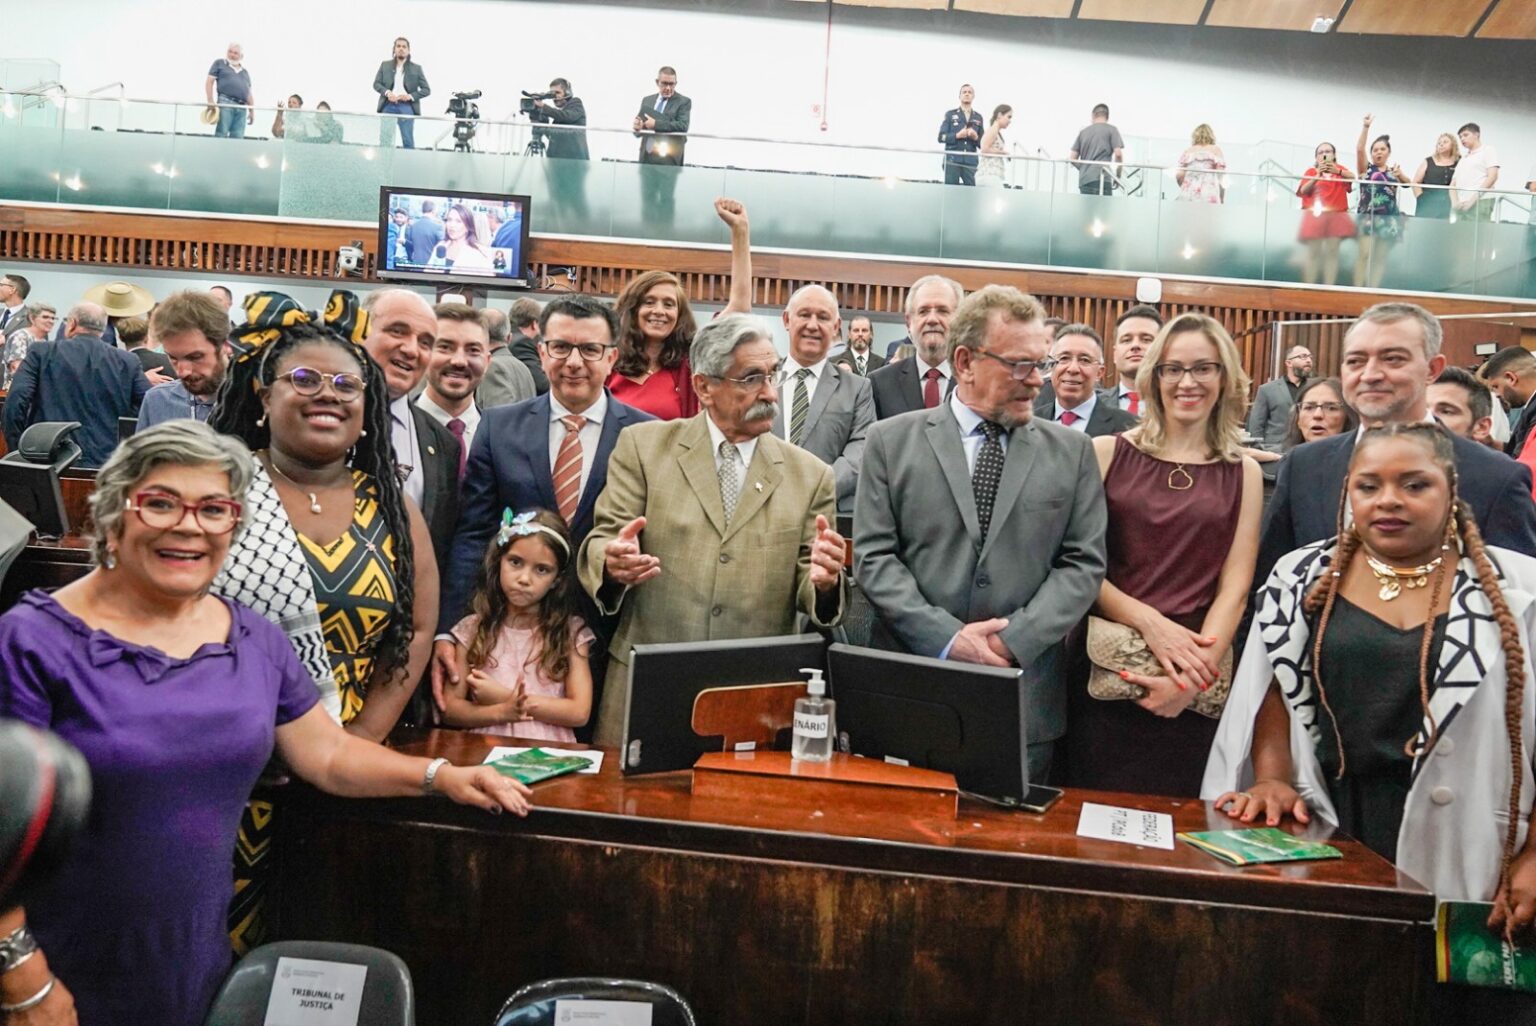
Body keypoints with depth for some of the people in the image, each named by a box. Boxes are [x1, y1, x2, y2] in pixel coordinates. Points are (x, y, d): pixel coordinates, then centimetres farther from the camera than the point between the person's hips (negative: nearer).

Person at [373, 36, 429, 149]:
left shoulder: (416, 68, 9)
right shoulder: (385, 65, 14)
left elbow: (427, 90, 5)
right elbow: (376, 83, 10)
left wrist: (411, 96, -11)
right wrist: (387, 92, -11)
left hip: (406, 106, -1)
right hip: (388, 105, 1)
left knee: (408, 140, -1)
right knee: (384, 139, -2)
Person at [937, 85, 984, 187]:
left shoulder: (978, 117, 14)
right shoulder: (950, 114, 8)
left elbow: (983, 142, 13)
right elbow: (941, 137, 1)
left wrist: (976, 137, -8)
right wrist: (957, 135, -12)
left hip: (971, 161, 2)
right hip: (952, 160, -2)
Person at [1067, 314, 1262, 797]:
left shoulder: (1244, 474, 7)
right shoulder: (1108, 453, 2)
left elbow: (1234, 587, 1)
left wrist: (1195, 669, -12)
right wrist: (1149, 621, -14)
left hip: (1197, 687, 1)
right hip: (1102, 670, -1)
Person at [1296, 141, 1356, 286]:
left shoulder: (1339, 168, 13)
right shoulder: (1311, 171, 9)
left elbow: (1352, 177, -5)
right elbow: (1303, 191, -3)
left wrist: (1337, 171, -21)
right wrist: (1317, 175, -14)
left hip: (1336, 215, 1)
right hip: (1315, 215, -1)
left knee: (1332, 252, -5)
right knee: (1313, 253, -5)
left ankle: (1329, 288, -7)